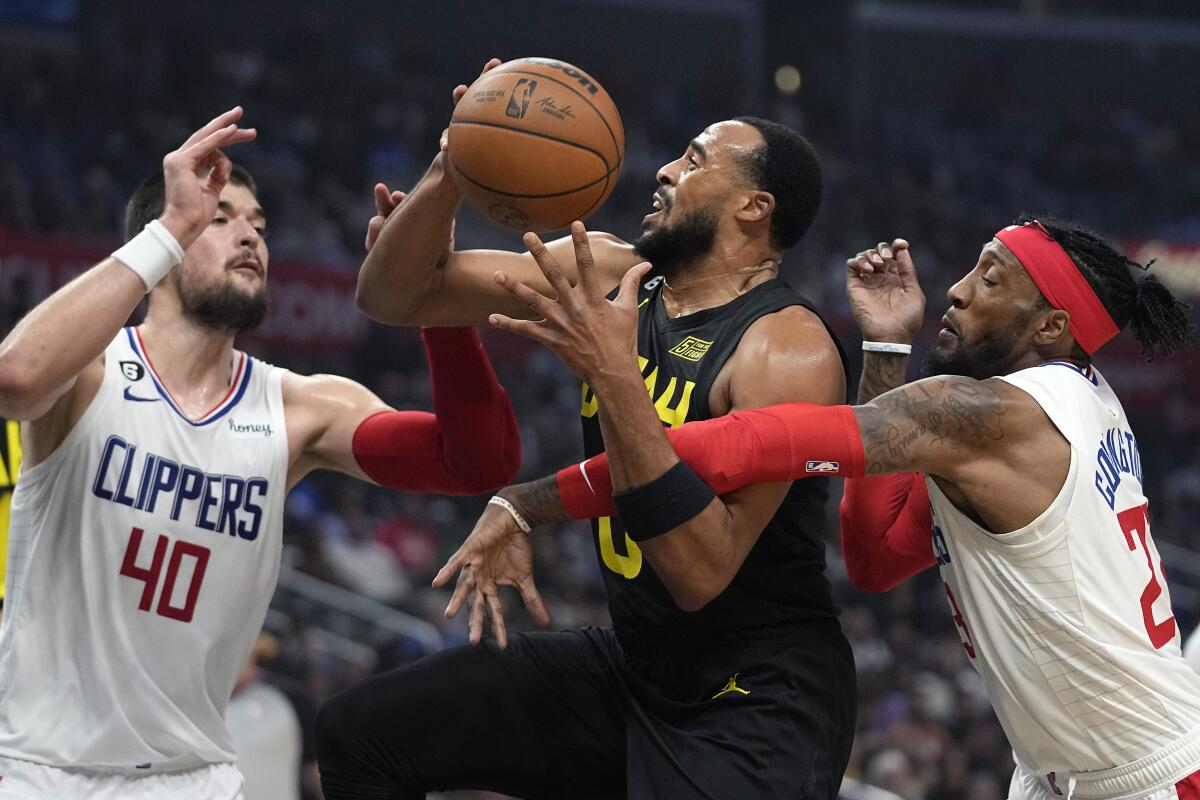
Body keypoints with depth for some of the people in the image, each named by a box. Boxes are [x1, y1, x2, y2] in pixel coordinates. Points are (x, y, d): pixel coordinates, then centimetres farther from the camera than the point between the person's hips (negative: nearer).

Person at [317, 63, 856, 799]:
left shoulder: (789, 352, -20)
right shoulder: (609, 273, 1)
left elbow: (701, 575, -28)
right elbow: (394, 296, 4)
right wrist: (450, 175, -15)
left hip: (762, 705, -7)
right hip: (636, 665, 7)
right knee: (364, 733, 4)